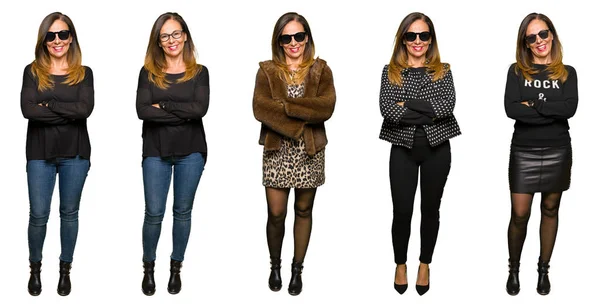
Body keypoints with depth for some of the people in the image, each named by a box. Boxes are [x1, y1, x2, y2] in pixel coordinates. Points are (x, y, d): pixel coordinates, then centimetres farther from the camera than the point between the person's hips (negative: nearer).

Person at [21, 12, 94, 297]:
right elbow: (27, 110, -13)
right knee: (38, 215, 3)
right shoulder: (33, 72, 2)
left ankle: (65, 269, 24)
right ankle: (35, 268, 23)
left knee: (69, 213, 10)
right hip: (40, 153, 0)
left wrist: (49, 105, -15)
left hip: (75, 153, 1)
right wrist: (69, 112, -15)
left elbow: (86, 109, -13)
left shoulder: (83, 73, 3)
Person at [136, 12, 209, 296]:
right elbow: (142, 111, -11)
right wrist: (183, 113, -14)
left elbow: (201, 108, -12)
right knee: (154, 213, 0)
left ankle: (176, 268, 22)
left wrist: (163, 106, -14)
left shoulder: (199, 72, 3)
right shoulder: (148, 73, 3)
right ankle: (148, 268, 18)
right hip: (156, 151, 0)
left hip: (190, 151, 1)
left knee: (183, 211, 9)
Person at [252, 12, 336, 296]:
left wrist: (285, 106, -19)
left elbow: (327, 107, -14)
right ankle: (275, 265, 25)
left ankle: (297, 269, 24)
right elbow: (260, 108, -13)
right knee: (276, 213, 1)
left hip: (310, 152, 1)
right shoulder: (267, 71, 1)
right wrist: (298, 124, -21)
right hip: (277, 151, -1)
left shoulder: (321, 70, 2)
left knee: (303, 211, 10)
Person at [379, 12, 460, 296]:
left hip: (436, 148, 1)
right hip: (403, 148, -1)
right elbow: (387, 110, -13)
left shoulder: (443, 71, 3)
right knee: (402, 210, 2)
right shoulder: (390, 71, 2)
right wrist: (428, 112, -17)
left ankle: (425, 265, 25)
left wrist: (407, 105, -17)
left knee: (430, 208, 10)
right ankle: (400, 265, 21)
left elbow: (448, 106, -14)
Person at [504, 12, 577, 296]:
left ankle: (544, 269, 23)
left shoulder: (567, 73, 5)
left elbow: (570, 108, -13)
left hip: (557, 151, 1)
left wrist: (533, 105, -15)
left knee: (550, 210, 11)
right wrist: (552, 112, -16)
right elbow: (511, 109, -14)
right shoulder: (517, 72, 2)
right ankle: (513, 269, 17)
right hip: (524, 151, -1)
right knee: (519, 215, -2)